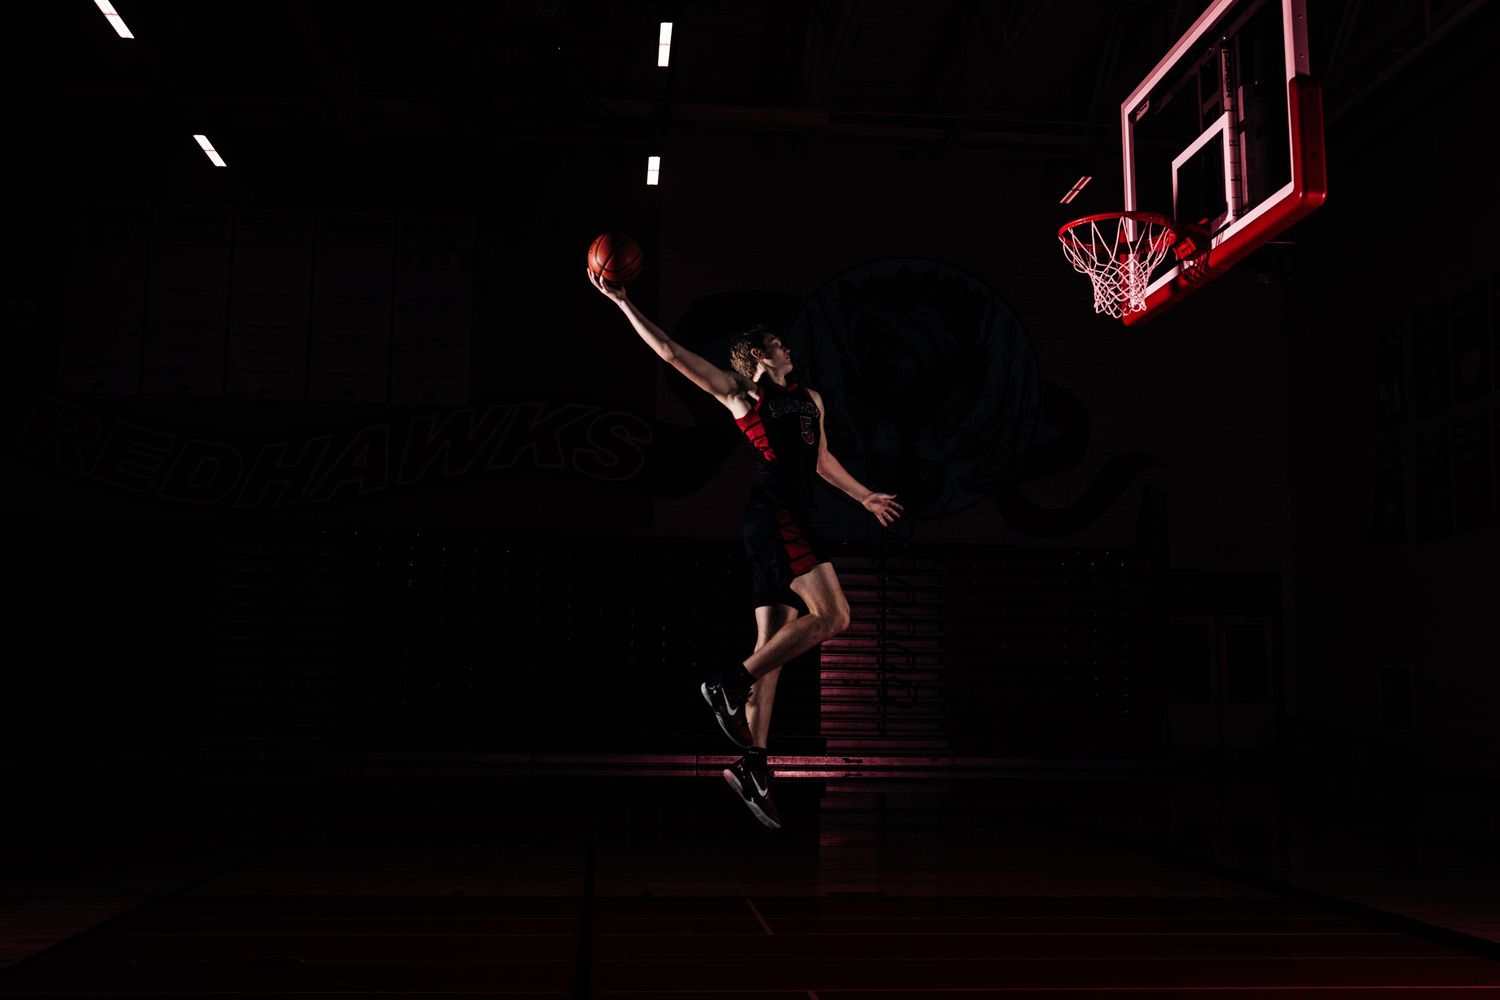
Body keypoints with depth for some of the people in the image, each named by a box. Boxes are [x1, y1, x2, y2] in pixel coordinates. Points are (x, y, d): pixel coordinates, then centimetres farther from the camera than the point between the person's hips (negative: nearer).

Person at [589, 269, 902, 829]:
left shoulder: (811, 399, 25)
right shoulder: (739, 393, 5)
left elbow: (822, 460, 38)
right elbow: (670, 353, 3)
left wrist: (865, 497, 44)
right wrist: (622, 303, -1)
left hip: (790, 521, 7)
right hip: (775, 514, -7)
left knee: (774, 644, 3)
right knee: (832, 616, -18)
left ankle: (751, 764, 4)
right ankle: (730, 685, -14)